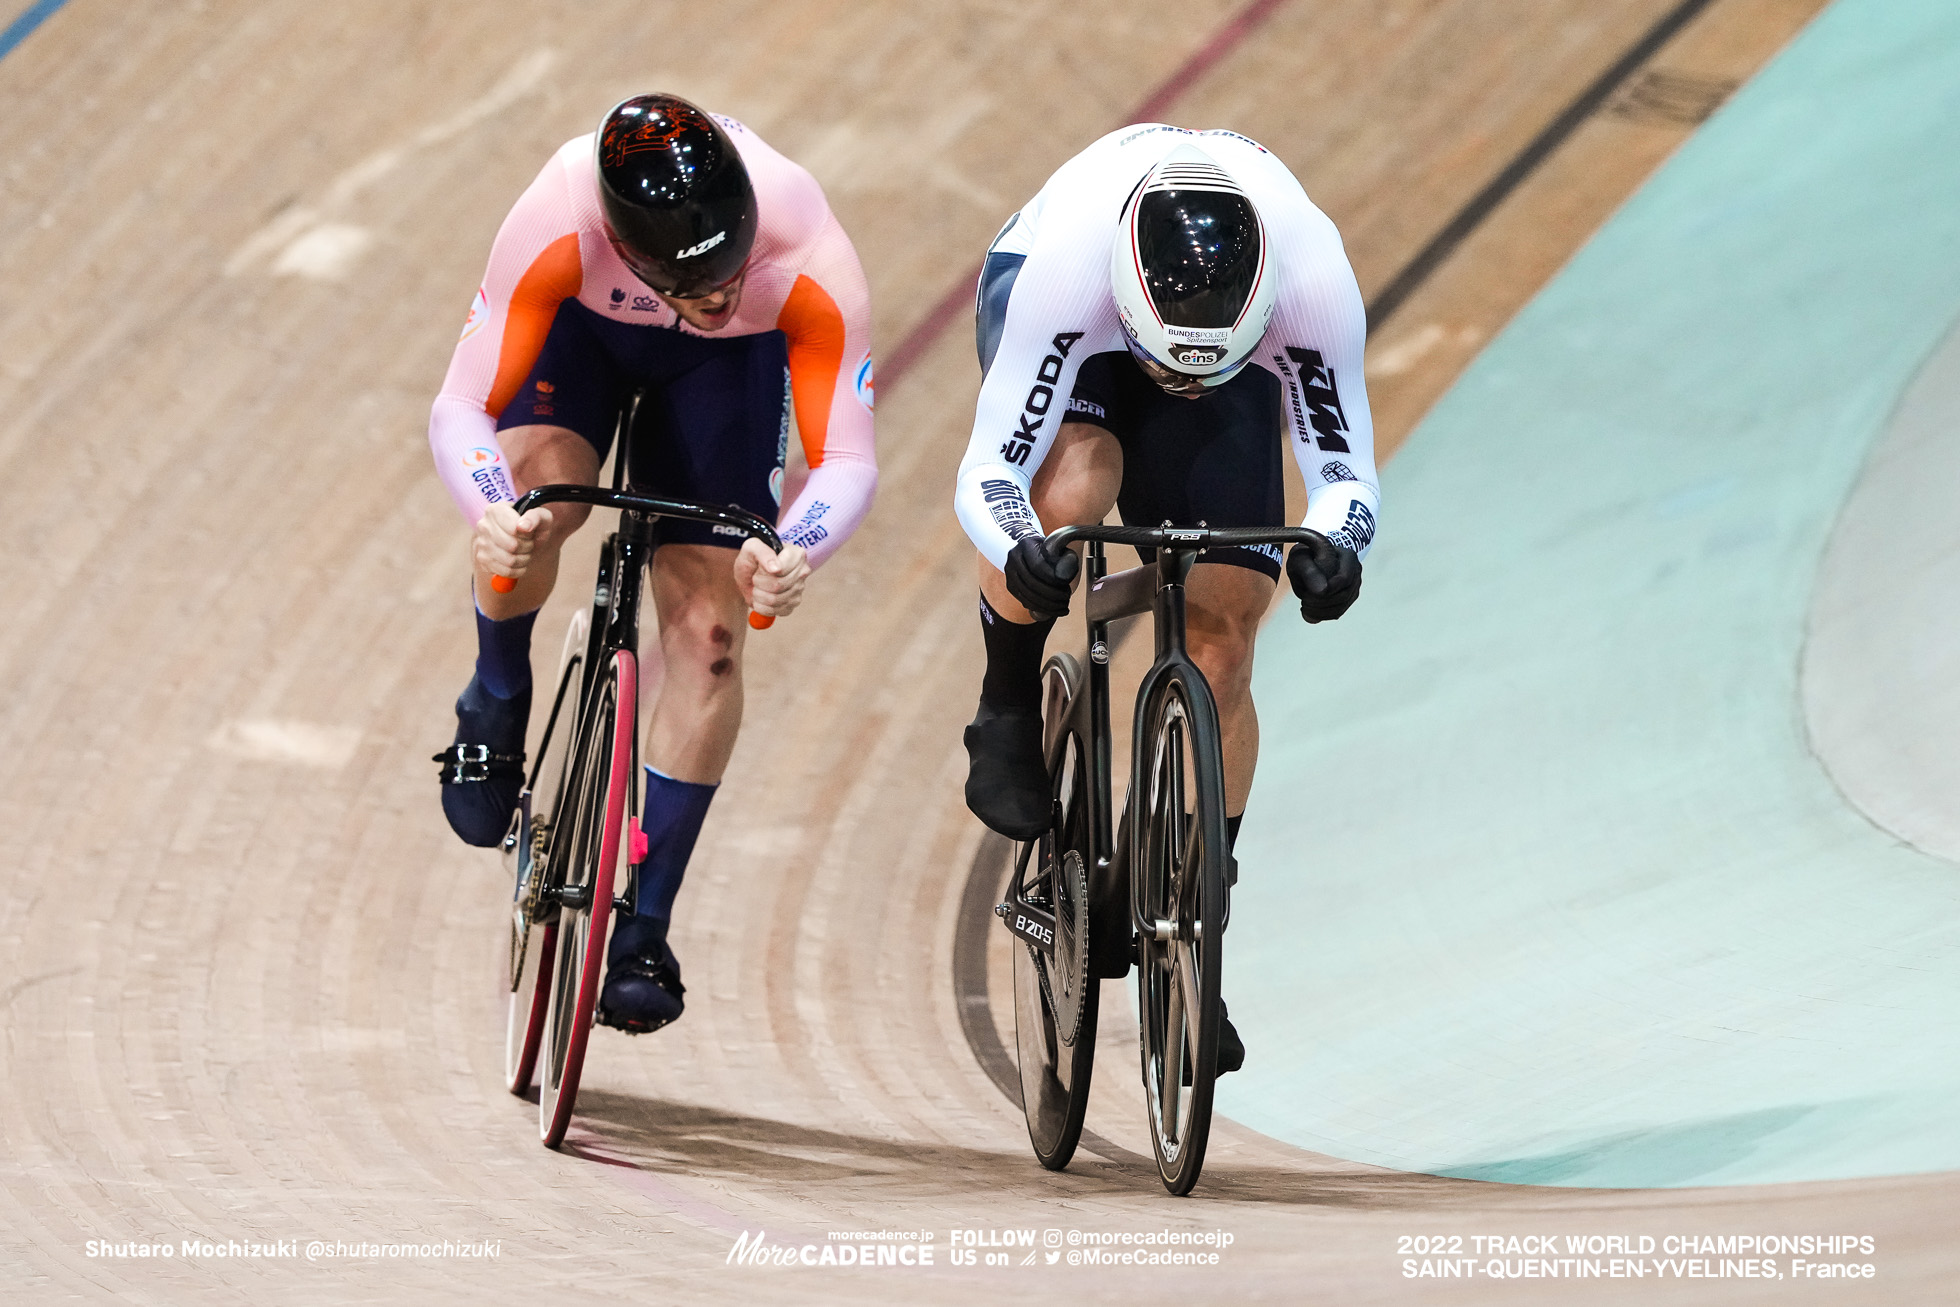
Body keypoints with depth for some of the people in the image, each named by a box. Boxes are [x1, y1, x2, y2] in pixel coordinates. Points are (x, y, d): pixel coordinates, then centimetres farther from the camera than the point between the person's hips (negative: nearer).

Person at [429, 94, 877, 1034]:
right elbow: (460, 407, -36)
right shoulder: (556, 224, -42)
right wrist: (492, 514, -57)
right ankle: (497, 703, 1)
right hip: (583, 324, 0)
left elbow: (847, 458, -35)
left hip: (727, 362, 0)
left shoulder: (809, 263, -41)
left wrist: (796, 553, -57)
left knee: (709, 637, -10)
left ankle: (643, 928, 3)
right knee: (529, 503, -32)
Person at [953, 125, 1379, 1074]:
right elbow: (988, 471, -38)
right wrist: (1016, 550, -60)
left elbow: (1343, 467, -27)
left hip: (1242, 346, 2)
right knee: (1068, 489, -37)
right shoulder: (1068, 264, -43)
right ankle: (1006, 714, -8)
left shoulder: (1314, 282, -38)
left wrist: (1334, 542, -50)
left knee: (1222, 637, -8)